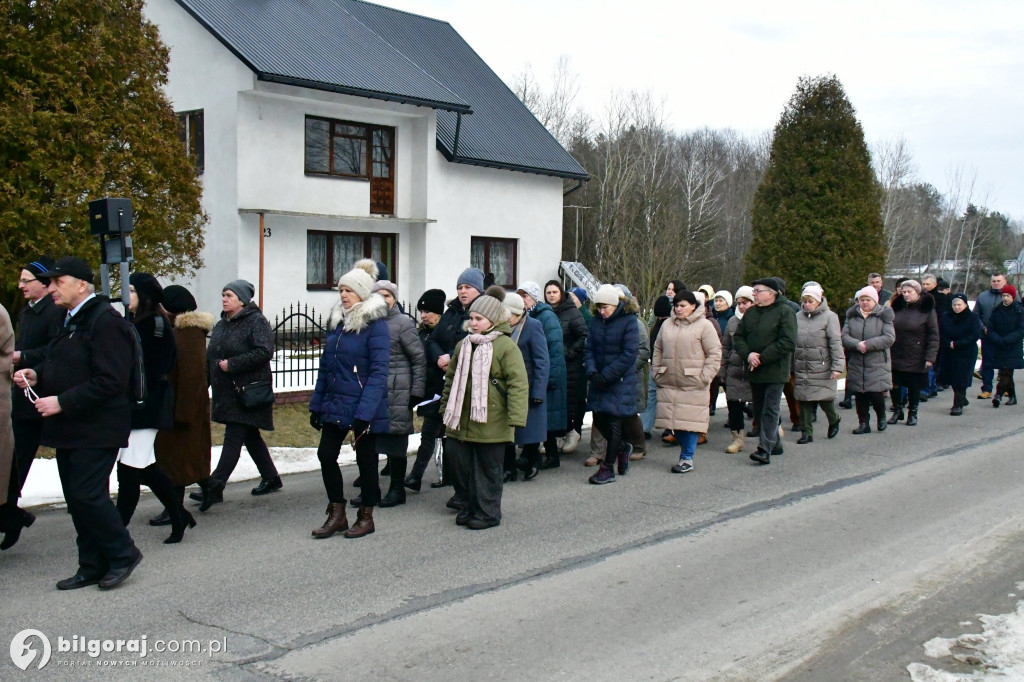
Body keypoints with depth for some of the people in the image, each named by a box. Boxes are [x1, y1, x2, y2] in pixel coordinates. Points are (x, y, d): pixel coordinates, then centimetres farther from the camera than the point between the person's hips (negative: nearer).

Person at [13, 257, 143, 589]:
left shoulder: (105, 322, -17)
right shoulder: (72, 321, 14)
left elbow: (109, 381, -23)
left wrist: (62, 402, -22)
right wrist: (37, 376, 4)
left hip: (96, 429, -10)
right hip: (69, 428, 10)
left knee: (87, 495, -8)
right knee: (76, 498, 12)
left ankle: (123, 553, 10)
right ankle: (92, 566, 21)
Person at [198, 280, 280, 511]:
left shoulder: (256, 321, -10)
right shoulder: (221, 325, 16)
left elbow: (264, 351, -22)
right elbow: (211, 356, 21)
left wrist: (232, 364, -21)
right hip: (226, 392, 9)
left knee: (234, 437, -9)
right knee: (250, 437, 16)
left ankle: (215, 486, -12)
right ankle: (271, 478, 28)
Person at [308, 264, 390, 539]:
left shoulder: (375, 325, -13)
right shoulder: (336, 321, 8)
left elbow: (378, 372, -18)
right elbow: (325, 367, 13)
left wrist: (365, 412, -24)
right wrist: (316, 404, 10)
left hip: (364, 407, -7)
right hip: (335, 404, 7)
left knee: (365, 458, 6)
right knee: (326, 454, 5)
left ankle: (366, 517, 21)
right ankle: (337, 514, 19)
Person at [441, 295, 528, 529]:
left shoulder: (506, 346, -11)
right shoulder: (464, 345, 12)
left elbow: (518, 383, -16)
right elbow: (452, 378, 21)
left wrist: (515, 418, -22)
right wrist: (446, 409, 20)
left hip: (491, 423, -6)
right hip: (462, 421, 7)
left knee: (488, 469, 4)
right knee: (464, 468, 13)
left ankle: (488, 513, 16)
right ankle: (472, 507, 28)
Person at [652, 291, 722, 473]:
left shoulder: (704, 325, -2)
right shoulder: (667, 325, 14)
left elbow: (715, 353, -5)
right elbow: (658, 350, 20)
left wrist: (705, 376, -11)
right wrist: (656, 371, 11)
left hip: (693, 384, -5)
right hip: (668, 383, 5)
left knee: (690, 420, -4)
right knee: (675, 419, 6)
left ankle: (687, 459, 3)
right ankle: (686, 451, 21)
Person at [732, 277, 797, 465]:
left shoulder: (785, 312, -8)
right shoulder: (751, 312, 11)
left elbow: (788, 342, -17)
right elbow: (738, 337, 10)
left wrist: (763, 358, -18)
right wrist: (748, 354, -10)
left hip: (775, 370, -7)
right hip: (754, 371, 7)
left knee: (770, 410, -7)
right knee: (759, 410, 12)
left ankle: (765, 449, -8)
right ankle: (775, 444, 25)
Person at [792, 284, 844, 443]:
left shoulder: (829, 317, -4)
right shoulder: (798, 317, 9)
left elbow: (836, 342, -8)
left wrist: (837, 366, -15)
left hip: (822, 368, -4)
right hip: (801, 368, 4)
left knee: (825, 399, -1)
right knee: (804, 401, 4)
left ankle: (834, 420, 29)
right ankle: (806, 432, 13)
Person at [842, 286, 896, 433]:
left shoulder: (883, 316, 0)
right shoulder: (852, 316, 8)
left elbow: (889, 338, -10)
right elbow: (844, 336, 0)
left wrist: (868, 344, -18)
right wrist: (857, 344, -19)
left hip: (877, 364, -3)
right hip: (856, 364, 3)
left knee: (876, 394, -6)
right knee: (860, 395, 5)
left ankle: (882, 416, 22)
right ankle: (863, 423, 17)